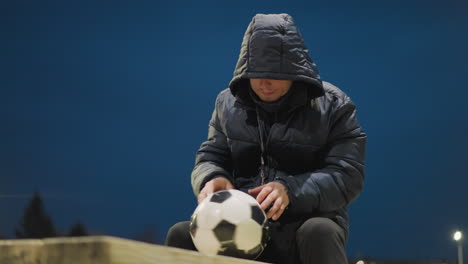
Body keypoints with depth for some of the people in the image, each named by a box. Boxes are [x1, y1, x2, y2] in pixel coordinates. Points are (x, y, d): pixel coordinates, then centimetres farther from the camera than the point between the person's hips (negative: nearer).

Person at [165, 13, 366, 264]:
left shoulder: (332, 105, -1)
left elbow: (348, 176, -8)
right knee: (182, 235, -24)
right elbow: (210, 157, 15)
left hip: (307, 222, -3)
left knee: (319, 234, -39)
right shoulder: (229, 103, 10)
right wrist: (212, 179, -12)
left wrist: (291, 191, -26)